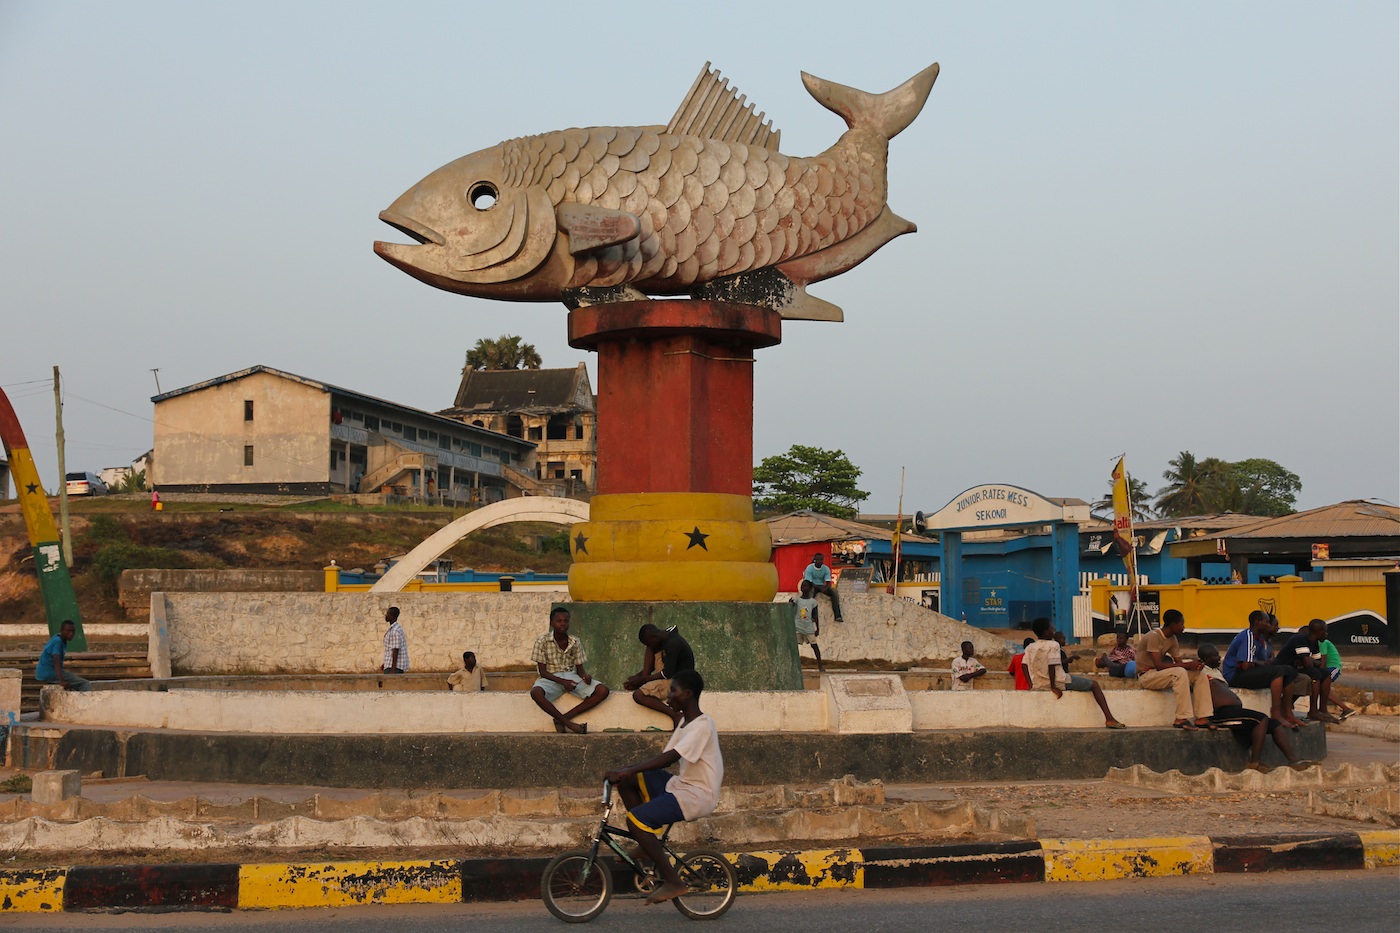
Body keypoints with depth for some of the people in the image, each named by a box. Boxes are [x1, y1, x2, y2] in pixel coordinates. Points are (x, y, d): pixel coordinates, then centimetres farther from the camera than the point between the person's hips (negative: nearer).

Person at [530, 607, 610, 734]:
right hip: (551, 679, -3)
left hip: (572, 676, 4)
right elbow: (543, 671, -6)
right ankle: (568, 723, -28)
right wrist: (562, 681, -22)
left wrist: (585, 676, -17)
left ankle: (563, 718, -22)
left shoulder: (575, 643, 5)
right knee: (536, 693, -40)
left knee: (602, 691, -21)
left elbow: (579, 668, 9)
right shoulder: (542, 641, -4)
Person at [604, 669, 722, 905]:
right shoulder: (685, 722, 14)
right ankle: (645, 845, 8)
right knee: (627, 780, 1)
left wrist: (628, 770, -34)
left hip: (697, 796, -10)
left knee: (635, 818, -22)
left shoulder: (702, 725, -17)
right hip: (680, 784, 10)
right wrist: (625, 772, 0)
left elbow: (670, 757, -29)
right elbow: (665, 755, 12)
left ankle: (673, 881, -13)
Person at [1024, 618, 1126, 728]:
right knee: (1094, 685, 5)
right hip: (1059, 682, -7)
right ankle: (1109, 719, -5)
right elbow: (1051, 666, -20)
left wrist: (1031, 684, 6)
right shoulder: (1053, 645, -12)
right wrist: (1053, 687, -16)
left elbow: (1024, 665, 1)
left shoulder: (1029, 648, 7)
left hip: (1038, 686, 7)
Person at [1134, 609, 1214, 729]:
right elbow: (1158, 665, -27)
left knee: (1200, 674, -4)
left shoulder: (1172, 638, 10)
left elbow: (1178, 662, 8)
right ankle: (1181, 719, -33)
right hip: (1146, 676, -9)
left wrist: (1194, 664, -12)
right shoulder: (1154, 637, -19)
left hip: (1158, 675, 9)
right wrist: (1187, 665, -27)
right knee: (1179, 673, -35)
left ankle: (1202, 718, -10)